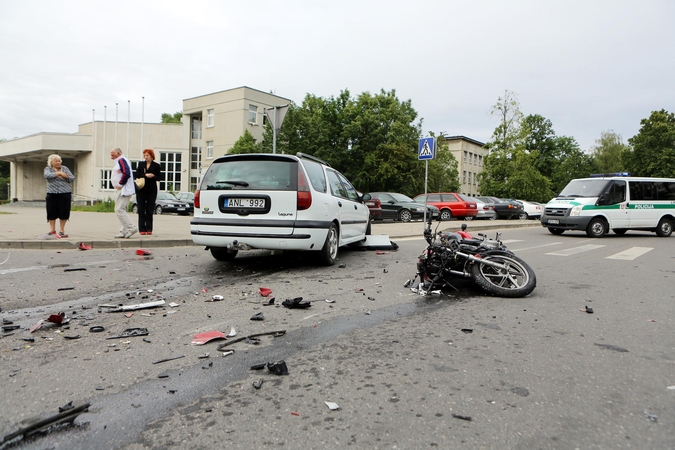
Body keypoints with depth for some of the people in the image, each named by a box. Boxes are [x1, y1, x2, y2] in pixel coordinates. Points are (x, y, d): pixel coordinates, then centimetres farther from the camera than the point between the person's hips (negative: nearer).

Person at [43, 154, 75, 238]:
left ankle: (61, 230, 11)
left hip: (65, 193, 0)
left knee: (63, 211, 0)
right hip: (52, 193, 0)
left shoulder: (64, 168, 10)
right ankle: (52, 230, 15)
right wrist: (58, 173, -22)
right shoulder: (48, 169, 9)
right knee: (51, 212, 3)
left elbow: (72, 178, 3)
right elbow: (47, 176, -13)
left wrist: (65, 176, -15)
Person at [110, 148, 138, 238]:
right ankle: (123, 231, 11)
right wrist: (118, 186, 12)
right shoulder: (119, 161, 23)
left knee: (119, 210, -13)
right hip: (121, 190, 11)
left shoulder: (122, 160, -10)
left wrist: (120, 184, -17)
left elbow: (126, 173, -25)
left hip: (124, 190, -11)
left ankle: (131, 228, -12)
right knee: (122, 210, 10)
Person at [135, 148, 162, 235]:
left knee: (150, 210, 0)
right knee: (141, 210, -1)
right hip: (141, 190, 2)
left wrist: (153, 176, -18)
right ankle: (142, 229, 2)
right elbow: (137, 174, 2)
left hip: (151, 190, -2)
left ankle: (149, 229, 6)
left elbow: (159, 177, 1)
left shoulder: (156, 166, 4)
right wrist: (145, 175, -14)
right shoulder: (141, 164, 11)